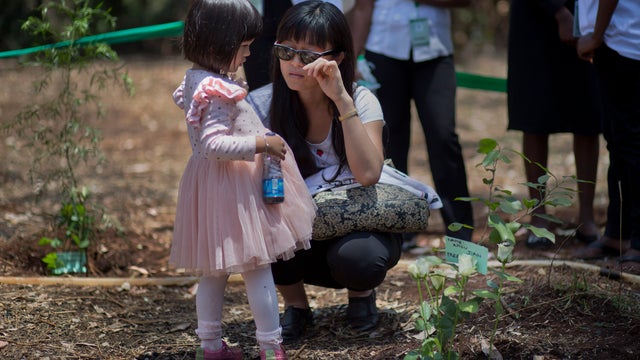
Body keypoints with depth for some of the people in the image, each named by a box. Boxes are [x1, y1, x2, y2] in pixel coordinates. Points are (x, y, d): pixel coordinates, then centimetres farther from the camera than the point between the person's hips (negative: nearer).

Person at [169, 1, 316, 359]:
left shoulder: (195, 80, 7)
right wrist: (261, 144, -26)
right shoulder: (218, 91, -24)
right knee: (257, 268, 0)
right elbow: (213, 144, -31)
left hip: (209, 182, 10)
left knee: (214, 271, 17)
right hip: (233, 189, -10)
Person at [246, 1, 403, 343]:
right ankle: (295, 303, 0)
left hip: (358, 227, -1)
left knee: (356, 257, -35)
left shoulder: (361, 101, -14)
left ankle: (361, 292, 4)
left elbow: (368, 173, -31)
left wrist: (341, 99, -34)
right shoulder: (262, 105, -10)